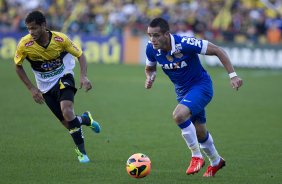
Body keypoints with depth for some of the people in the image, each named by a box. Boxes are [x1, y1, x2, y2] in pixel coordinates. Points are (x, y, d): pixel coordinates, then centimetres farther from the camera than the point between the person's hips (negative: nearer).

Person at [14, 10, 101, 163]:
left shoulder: (60, 39, -21)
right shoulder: (24, 45, -20)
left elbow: (80, 55, -7)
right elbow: (18, 66, -2)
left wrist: (83, 76, -23)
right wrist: (32, 88, -8)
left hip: (64, 78, -2)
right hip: (45, 86, 2)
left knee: (67, 111, -28)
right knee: (68, 123, -2)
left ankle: (81, 150, -14)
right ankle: (85, 119, 34)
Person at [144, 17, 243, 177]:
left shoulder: (185, 44, -30)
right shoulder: (151, 49, -14)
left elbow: (217, 50, -21)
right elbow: (150, 68, 8)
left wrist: (233, 75, -25)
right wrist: (150, 78, -15)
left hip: (200, 85, -6)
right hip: (182, 90, 6)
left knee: (179, 115, -30)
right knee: (199, 132, 16)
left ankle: (197, 157, -12)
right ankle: (216, 161, 44)